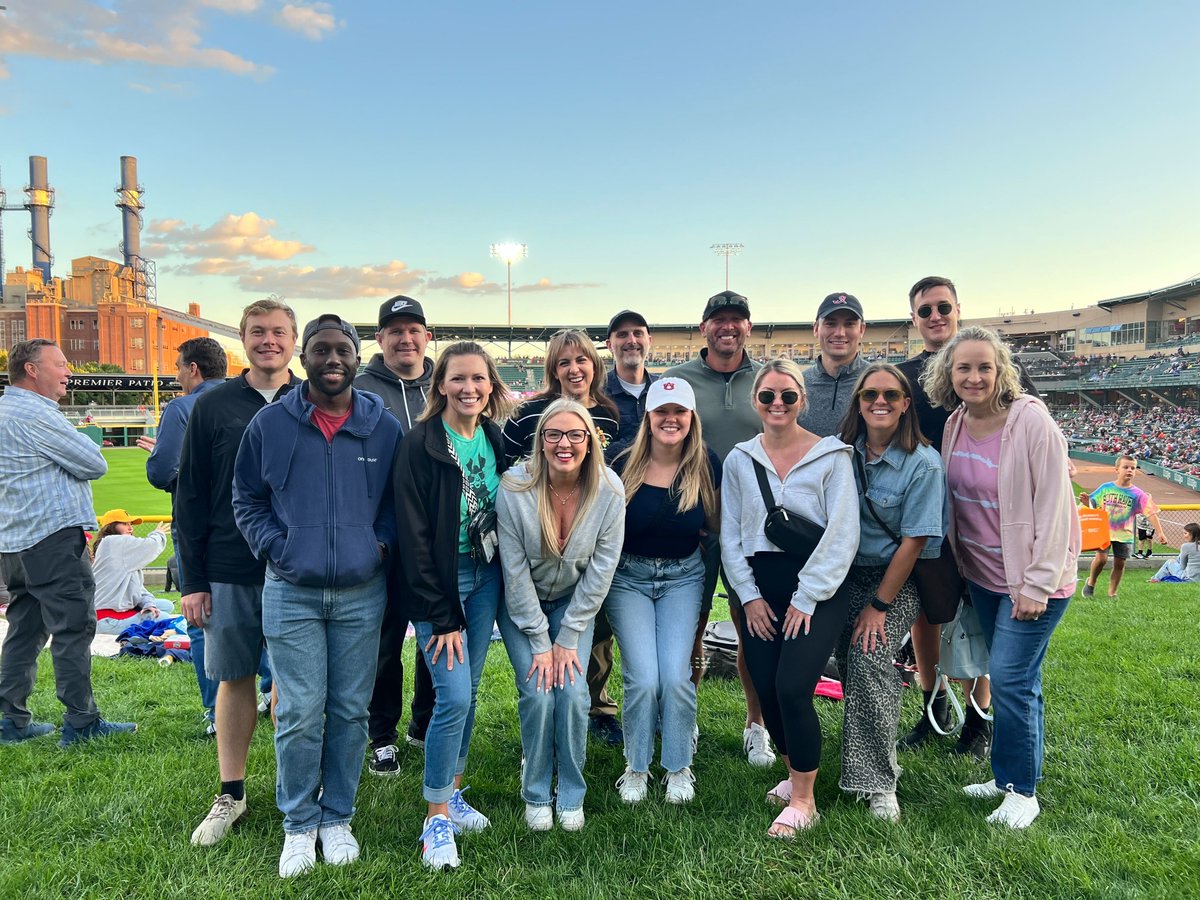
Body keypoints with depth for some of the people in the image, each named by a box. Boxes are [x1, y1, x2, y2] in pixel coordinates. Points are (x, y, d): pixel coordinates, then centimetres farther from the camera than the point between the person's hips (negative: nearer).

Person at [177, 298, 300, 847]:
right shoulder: (214, 406, 1)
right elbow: (189, 496, 2)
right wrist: (191, 580, -1)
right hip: (230, 572, 1)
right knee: (234, 679, 11)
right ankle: (231, 794, 26)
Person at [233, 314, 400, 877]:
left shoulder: (385, 428, 2)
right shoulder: (269, 424, 0)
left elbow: (399, 499, 14)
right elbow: (246, 500, 9)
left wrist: (382, 542, -1)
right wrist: (274, 548, -3)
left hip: (362, 593, 1)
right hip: (291, 593, -1)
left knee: (350, 711, 9)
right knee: (299, 715, 2)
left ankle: (337, 818, 27)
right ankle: (299, 825, 21)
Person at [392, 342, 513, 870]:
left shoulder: (495, 439, 3)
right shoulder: (420, 445, -15)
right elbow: (414, 537, -16)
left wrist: (505, 581, 3)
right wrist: (441, 616, -16)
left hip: (486, 576, 6)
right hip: (439, 583, -5)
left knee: (468, 691, 13)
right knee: (453, 696, -9)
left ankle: (453, 794, 30)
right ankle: (436, 820, 8)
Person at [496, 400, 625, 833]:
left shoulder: (609, 490, -20)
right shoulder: (514, 487, -24)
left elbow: (601, 569, -13)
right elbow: (515, 572, -17)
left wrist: (568, 638, -12)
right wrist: (539, 642, -15)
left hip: (575, 602, 1)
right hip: (521, 605, -1)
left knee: (573, 692, -11)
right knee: (538, 693, -12)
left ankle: (571, 795, 11)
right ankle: (536, 795, 11)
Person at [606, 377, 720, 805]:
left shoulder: (706, 465, -7)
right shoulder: (625, 464, -11)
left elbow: (717, 525, 2)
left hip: (683, 577, 1)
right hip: (629, 576, -1)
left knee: (676, 675, -9)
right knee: (643, 678, -9)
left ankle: (679, 767, 15)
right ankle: (636, 767, 15)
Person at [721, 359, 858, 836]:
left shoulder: (831, 456, -3)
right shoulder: (739, 460, 7)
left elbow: (842, 534, -7)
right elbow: (730, 534, 7)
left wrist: (806, 598, -10)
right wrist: (749, 595, -1)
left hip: (817, 589, -3)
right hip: (759, 590, 4)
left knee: (792, 689, -15)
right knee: (767, 693, 2)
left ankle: (803, 801, 3)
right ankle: (795, 773, 30)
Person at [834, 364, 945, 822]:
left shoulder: (923, 463, -12)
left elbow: (913, 541, -13)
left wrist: (879, 605, -13)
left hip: (895, 581, -4)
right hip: (845, 577, 4)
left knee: (869, 661, -19)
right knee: (849, 668, 0)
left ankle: (878, 782, -6)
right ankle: (863, 762, 22)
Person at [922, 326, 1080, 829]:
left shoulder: (1032, 421, -19)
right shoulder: (954, 426, -1)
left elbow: (1054, 507, -18)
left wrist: (1037, 584, -19)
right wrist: (954, 569, 7)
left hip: (1034, 579, -6)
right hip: (983, 576, 6)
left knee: (1011, 681, -4)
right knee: (1012, 680, 16)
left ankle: (1023, 791, 13)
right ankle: (1007, 776, 29)